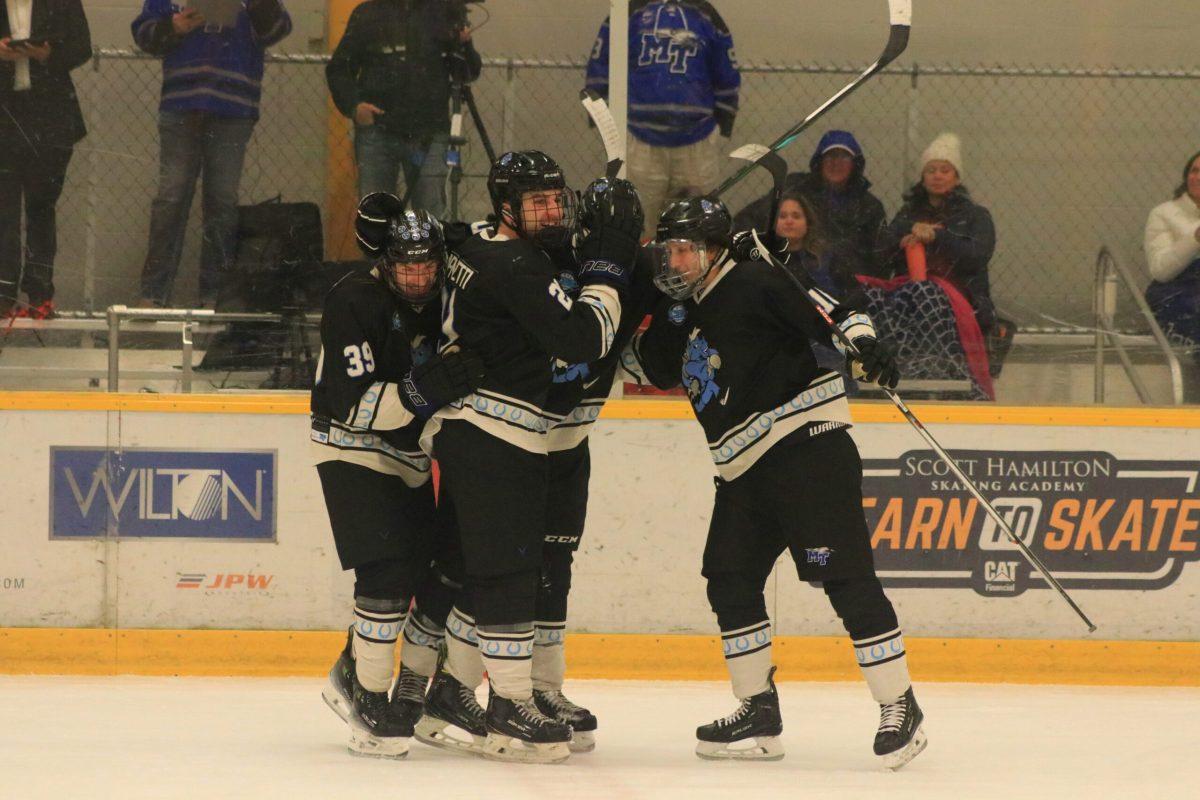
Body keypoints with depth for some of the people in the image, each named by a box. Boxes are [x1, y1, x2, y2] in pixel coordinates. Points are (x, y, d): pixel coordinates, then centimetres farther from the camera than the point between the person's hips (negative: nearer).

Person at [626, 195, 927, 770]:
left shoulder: (755, 283, -9)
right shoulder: (684, 308, 16)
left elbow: (827, 313, -17)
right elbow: (661, 371, 18)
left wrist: (862, 340, -34)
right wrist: (655, 321, 5)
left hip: (807, 447, -9)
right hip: (746, 469, 9)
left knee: (844, 577, -12)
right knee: (729, 581, 8)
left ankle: (900, 707, -9)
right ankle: (759, 712, 17)